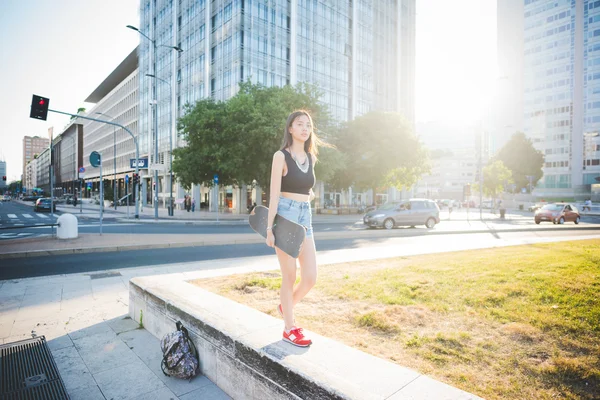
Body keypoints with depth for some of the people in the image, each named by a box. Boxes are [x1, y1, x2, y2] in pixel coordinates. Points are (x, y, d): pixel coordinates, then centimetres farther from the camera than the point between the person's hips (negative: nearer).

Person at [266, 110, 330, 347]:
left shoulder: (311, 157, 12)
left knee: (311, 277, 3)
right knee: (289, 277, 2)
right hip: (285, 215, -6)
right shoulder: (281, 156, -6)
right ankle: (289, 329, 20)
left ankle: (286, 307, 32)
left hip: (305, 217, 6)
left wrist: (308, 194, 9)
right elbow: (274, 194, -11)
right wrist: (269, 227, -14)